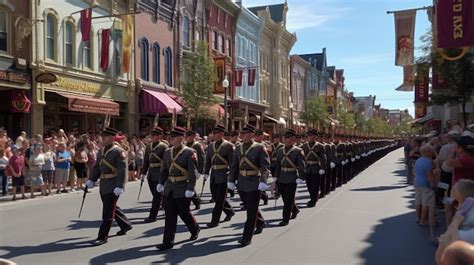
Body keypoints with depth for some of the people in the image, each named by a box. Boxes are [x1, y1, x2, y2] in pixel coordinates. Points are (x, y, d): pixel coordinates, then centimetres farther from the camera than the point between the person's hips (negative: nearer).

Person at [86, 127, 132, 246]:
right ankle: (126, 225, 37)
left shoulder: (119, 151, -13)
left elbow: (123, 170, -17)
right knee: (112, 208, 19)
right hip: (104, 184, 8)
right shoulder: (101, 150, 12)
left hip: (113, 186, -8)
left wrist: (120, 186, -22)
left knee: (108, 212, -3)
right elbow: (97, 167, 18)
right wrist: (91, 180, 11)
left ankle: (103, 236, 4)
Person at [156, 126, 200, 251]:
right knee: (169, 215, 5)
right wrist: (161, 183, 5)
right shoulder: (167, 152, 8)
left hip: (183, 190, -5)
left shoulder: (189, 152, -11)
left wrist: (190, 189, -16)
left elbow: (193, 173, -13)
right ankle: (168, 242, 11)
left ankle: (195, 229, 36)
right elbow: (164, 169, 15)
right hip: (169, 189, 5)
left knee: (184, 213, 9)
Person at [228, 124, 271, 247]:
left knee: (251, 211, -2)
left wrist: (263, 181, -24)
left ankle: (247, 237, 4)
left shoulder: (259, 148, -7)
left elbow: (266, 166, -13)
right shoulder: (238, 148, 9)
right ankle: (260, 223, 44)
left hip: (255, 185, -6)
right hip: (242, 185, 6)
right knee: (249, 208, 19)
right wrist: (231, 180, 6)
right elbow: (234, 166, 13)